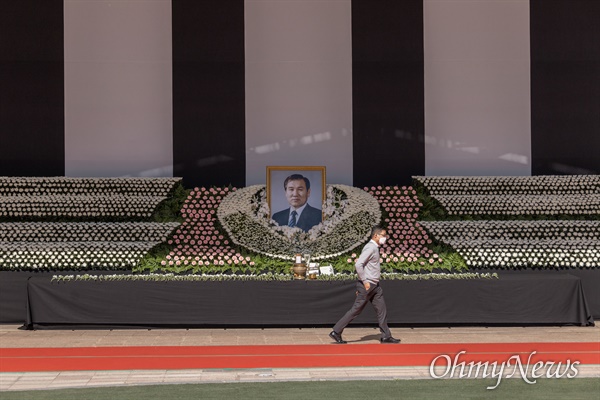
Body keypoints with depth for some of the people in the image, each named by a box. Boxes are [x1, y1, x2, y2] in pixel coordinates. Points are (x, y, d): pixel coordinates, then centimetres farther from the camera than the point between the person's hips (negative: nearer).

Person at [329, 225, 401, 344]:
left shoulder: (374, 248, 16)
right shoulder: (370, 248, -15)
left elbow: (360, 262, 21)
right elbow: (358, 264, -25)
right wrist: (364, 282, -22)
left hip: (375, 285, 10)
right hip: (367, 285, -10)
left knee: (382, 310, 7)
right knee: (355, 310, -3)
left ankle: (386, 336, 10)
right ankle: (336, 332, 4)